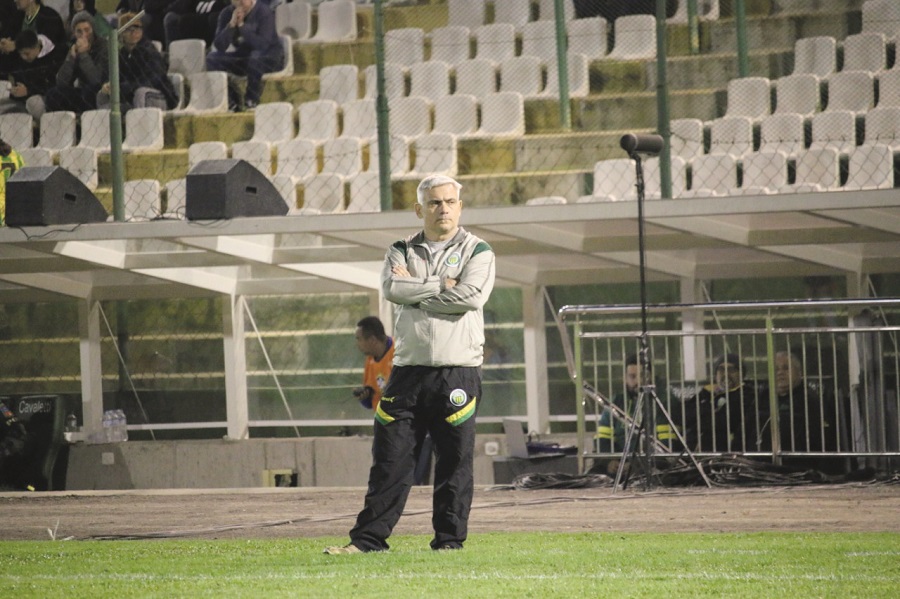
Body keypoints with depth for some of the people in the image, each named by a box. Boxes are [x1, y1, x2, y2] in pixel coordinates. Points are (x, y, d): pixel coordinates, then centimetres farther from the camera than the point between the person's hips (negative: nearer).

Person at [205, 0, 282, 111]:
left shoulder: (264, 12, -17)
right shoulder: (226, 14, -5)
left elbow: (262, 44, -30)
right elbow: (219, 47, -15)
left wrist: (242, 25, -31)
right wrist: (232, 24, -27)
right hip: (242, 58, 5)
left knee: (255, 56, -38)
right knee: (212, 58, -17)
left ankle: (252, 100, -23)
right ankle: (231, 101, -13)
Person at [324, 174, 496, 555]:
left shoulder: (477, 252, 6)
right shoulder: (402, 251, 14)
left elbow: (471, 296, -13)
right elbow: (392, 289, -6)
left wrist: (414, 290, -6)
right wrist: (441, 287, -9)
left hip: (458, 371, -2)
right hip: (408, 369, 2)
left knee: (455, 462, -1)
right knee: (390, 459, 0)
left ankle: (450, 539, 7)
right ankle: (369, 538, 2)